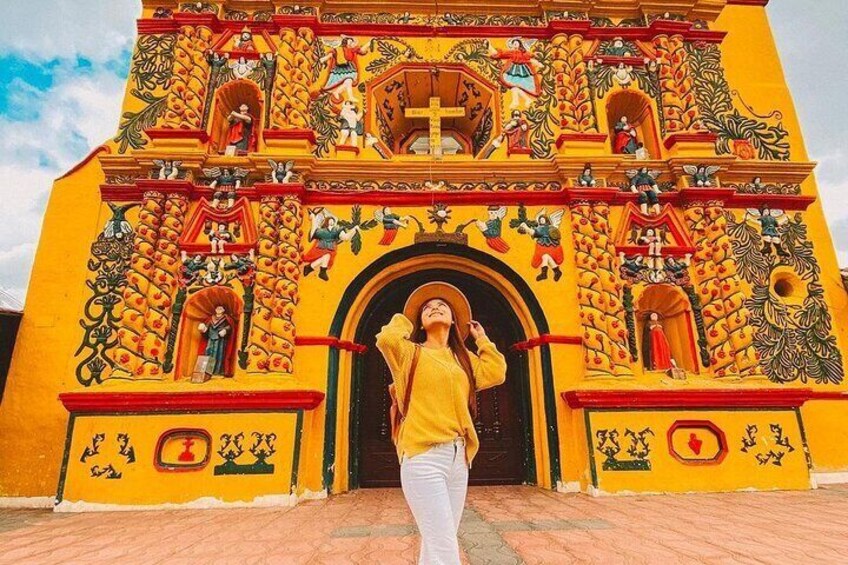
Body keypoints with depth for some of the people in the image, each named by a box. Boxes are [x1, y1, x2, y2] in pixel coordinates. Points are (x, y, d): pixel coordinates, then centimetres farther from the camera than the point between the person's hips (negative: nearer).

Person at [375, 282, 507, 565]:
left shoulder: (464, 358, 19)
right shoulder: (410, 352, 5)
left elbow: (496, 374, 7)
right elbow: (386, 339, -15)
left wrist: (482, 338, 18)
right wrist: (403, 321, 5)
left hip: (459, 457, 6)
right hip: (424, 456, -5)